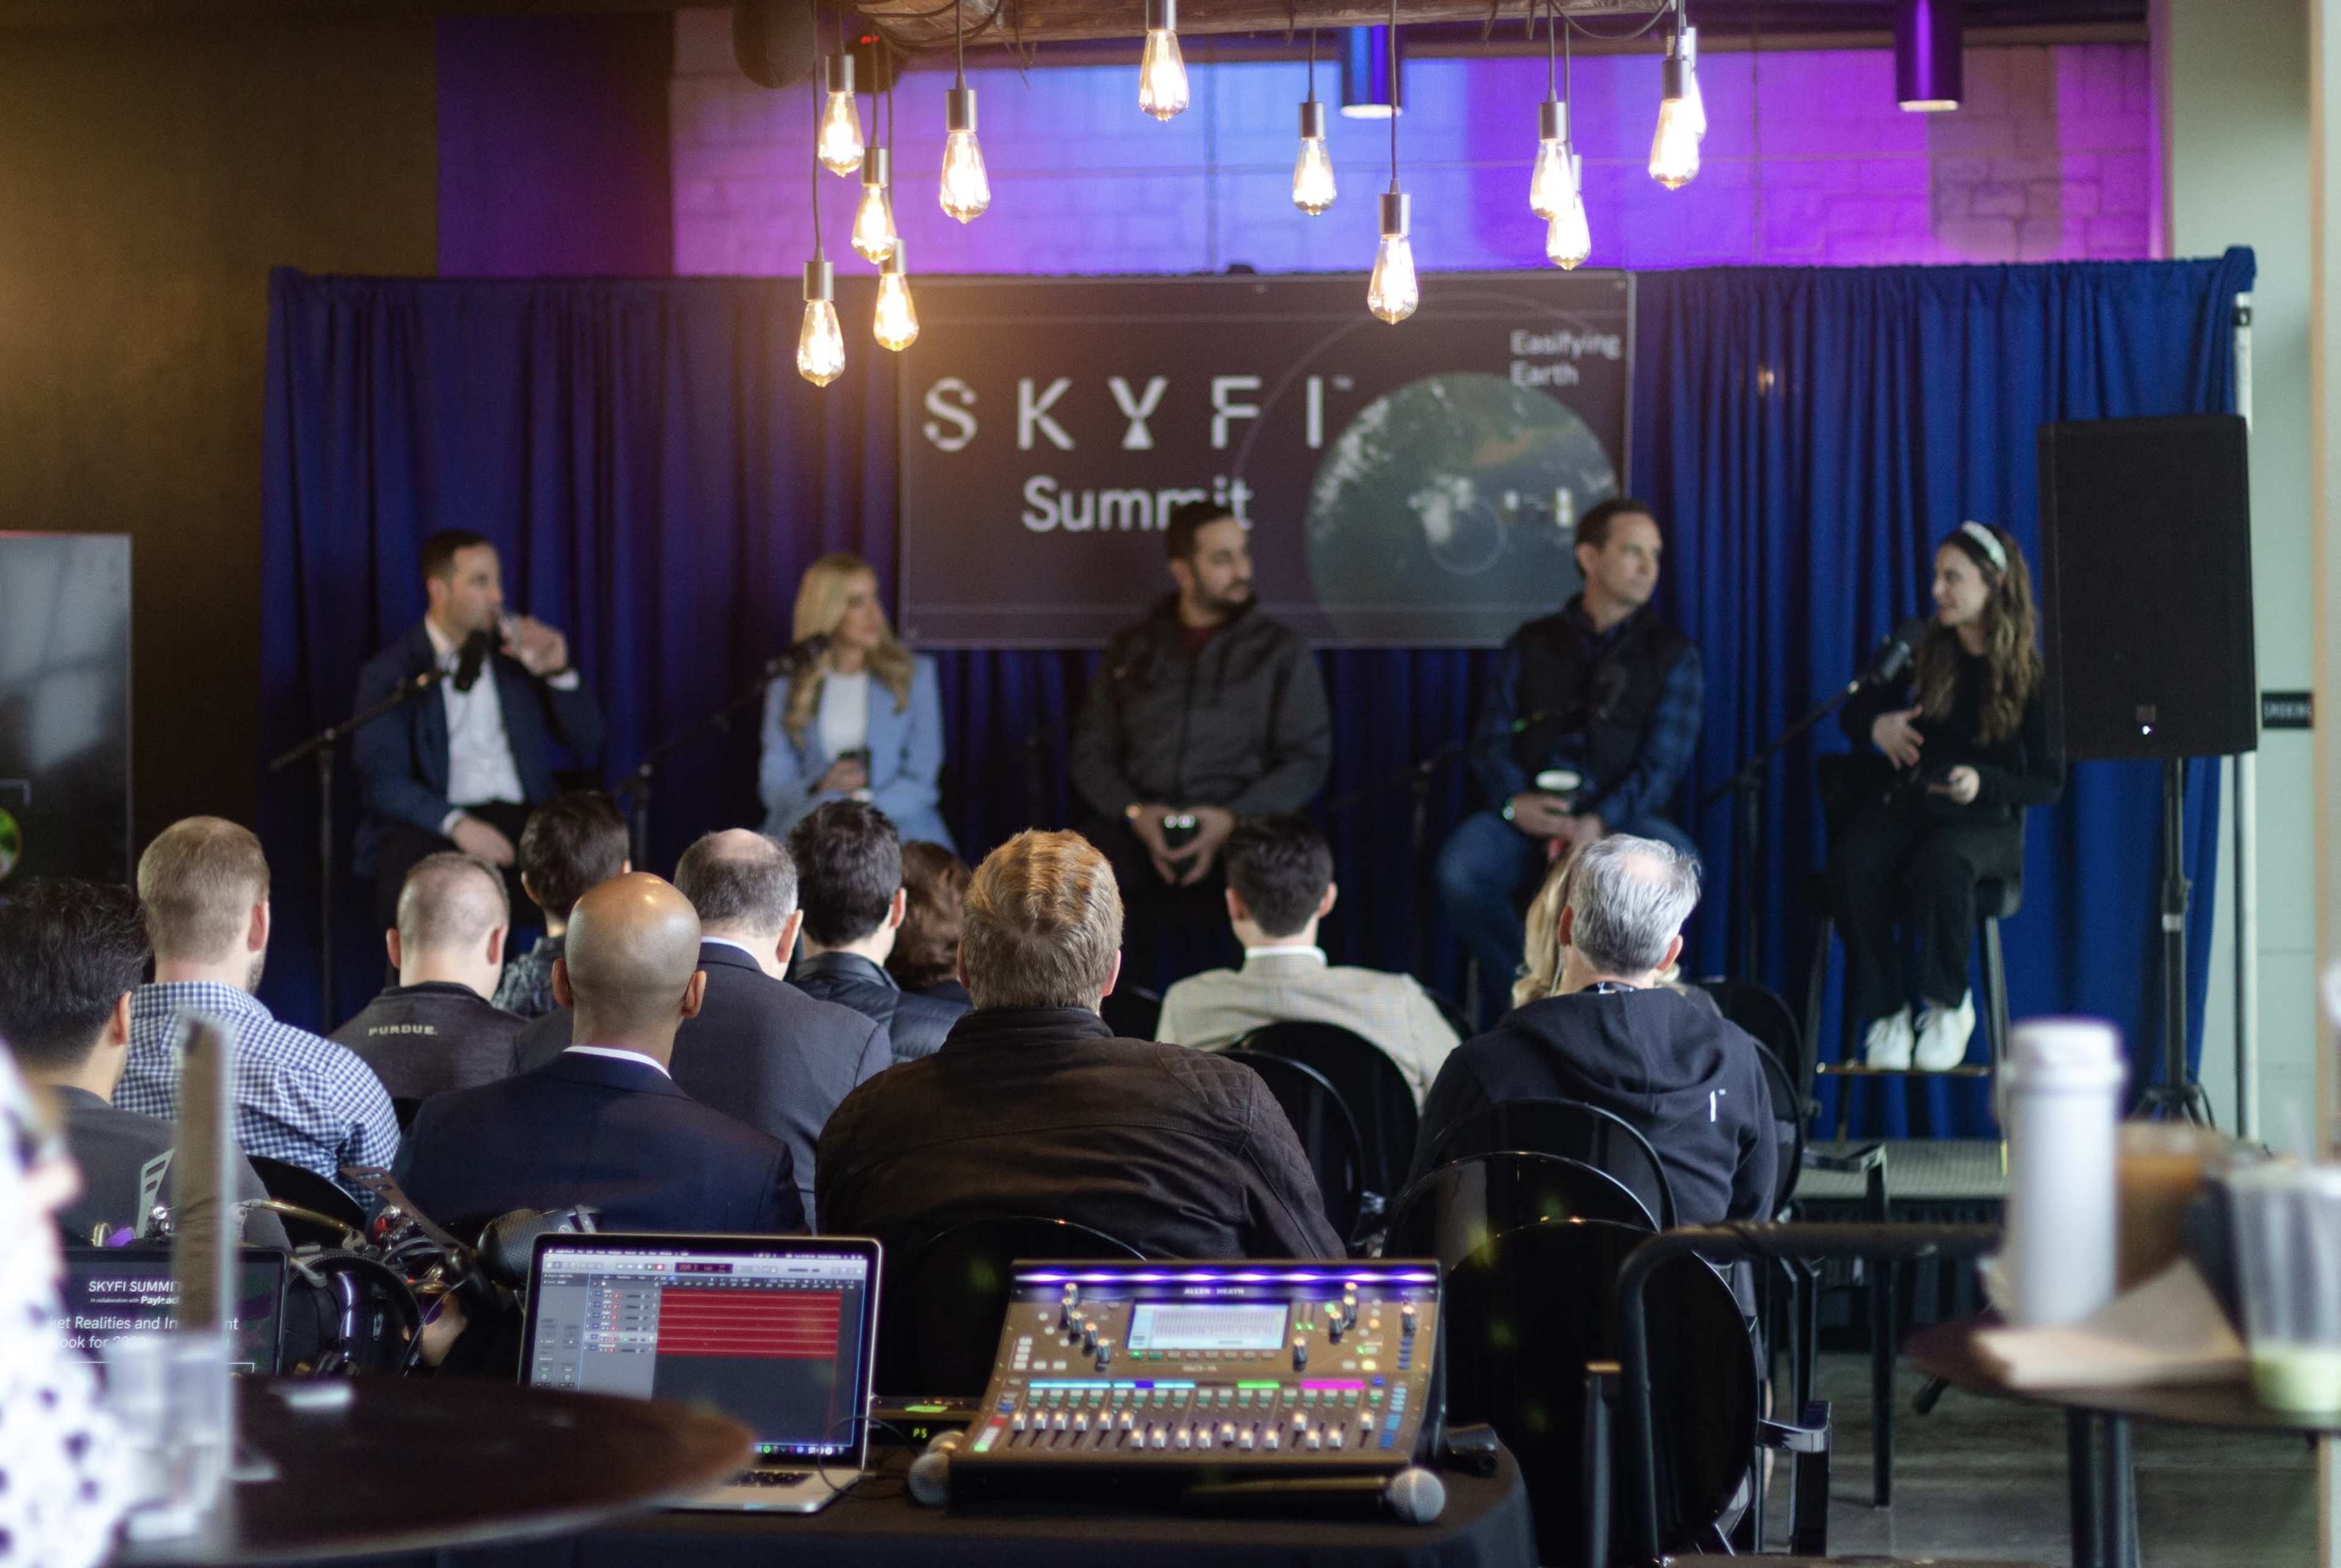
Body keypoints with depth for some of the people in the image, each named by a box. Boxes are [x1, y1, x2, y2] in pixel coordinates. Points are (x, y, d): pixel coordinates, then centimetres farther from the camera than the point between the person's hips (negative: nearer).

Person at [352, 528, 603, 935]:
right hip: (431, 824, -3)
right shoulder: (389, 673, 4)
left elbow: (588, 746, 14)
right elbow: (381, 779, -8)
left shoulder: (517, 653, 16)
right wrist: (456, 823, -24)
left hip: (521, 816, 3)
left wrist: (558, 672, -3)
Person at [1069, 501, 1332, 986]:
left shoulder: (1280, 651, 13)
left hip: (1238, 834, -2)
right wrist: (1135, 813, -7)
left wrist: (1233, 819, -12)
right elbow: (1091, 753, 15)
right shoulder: (1131, 650, 19)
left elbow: (1308, 759, 4)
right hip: (1137, 837, 2)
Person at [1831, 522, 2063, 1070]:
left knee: (1940, 862, -39)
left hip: (1986, 820, -3)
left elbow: (2049, 782, -2)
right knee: (1852, 863, -31)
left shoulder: (2032, 677, -1)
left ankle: (1949, 1004, -17)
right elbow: (1853, 711, 18)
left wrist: (1984, 784, -21)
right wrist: (1876, 726, -6)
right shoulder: (1923, 654, 9)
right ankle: (1884, 1014, -21)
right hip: (1904, 804, 3)